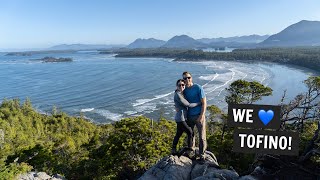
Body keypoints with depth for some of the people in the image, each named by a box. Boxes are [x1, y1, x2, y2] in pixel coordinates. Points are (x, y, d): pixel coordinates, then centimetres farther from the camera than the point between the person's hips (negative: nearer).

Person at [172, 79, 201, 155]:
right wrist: (199, 103, -10)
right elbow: (188, 105, -17)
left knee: (178, 134, 15)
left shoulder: (181, 94, 11)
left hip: (182, 118, 9)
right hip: (180, 118, -9)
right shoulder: (178, 95, -18)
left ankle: (173, 150, 25)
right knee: (190, 132, 1)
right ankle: (190, 148, 16)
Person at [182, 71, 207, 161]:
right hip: (189, 116, 5)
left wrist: (201, 116, -16)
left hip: (199, 116, -4)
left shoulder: (198, 88, -9)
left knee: (202, 136, 0)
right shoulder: (184, 90, 5)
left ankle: (202, 154, 13)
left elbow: (204, 103, -10)